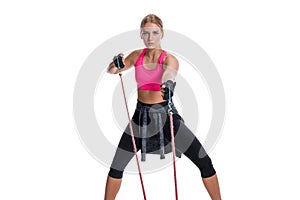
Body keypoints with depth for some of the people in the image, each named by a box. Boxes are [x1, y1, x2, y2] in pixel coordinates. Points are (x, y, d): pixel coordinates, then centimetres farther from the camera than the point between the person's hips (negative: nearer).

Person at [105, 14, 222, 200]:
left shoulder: (169, 59, -13)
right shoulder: (137, 56, -1)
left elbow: (169, 74, -35)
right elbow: (111, 71, 2)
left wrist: (168, 86, -60)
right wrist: (115, 64, -22)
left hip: (166, 115, -3)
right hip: (141, 116, 3)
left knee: (205, 163, -7)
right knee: (116, 167, 2)